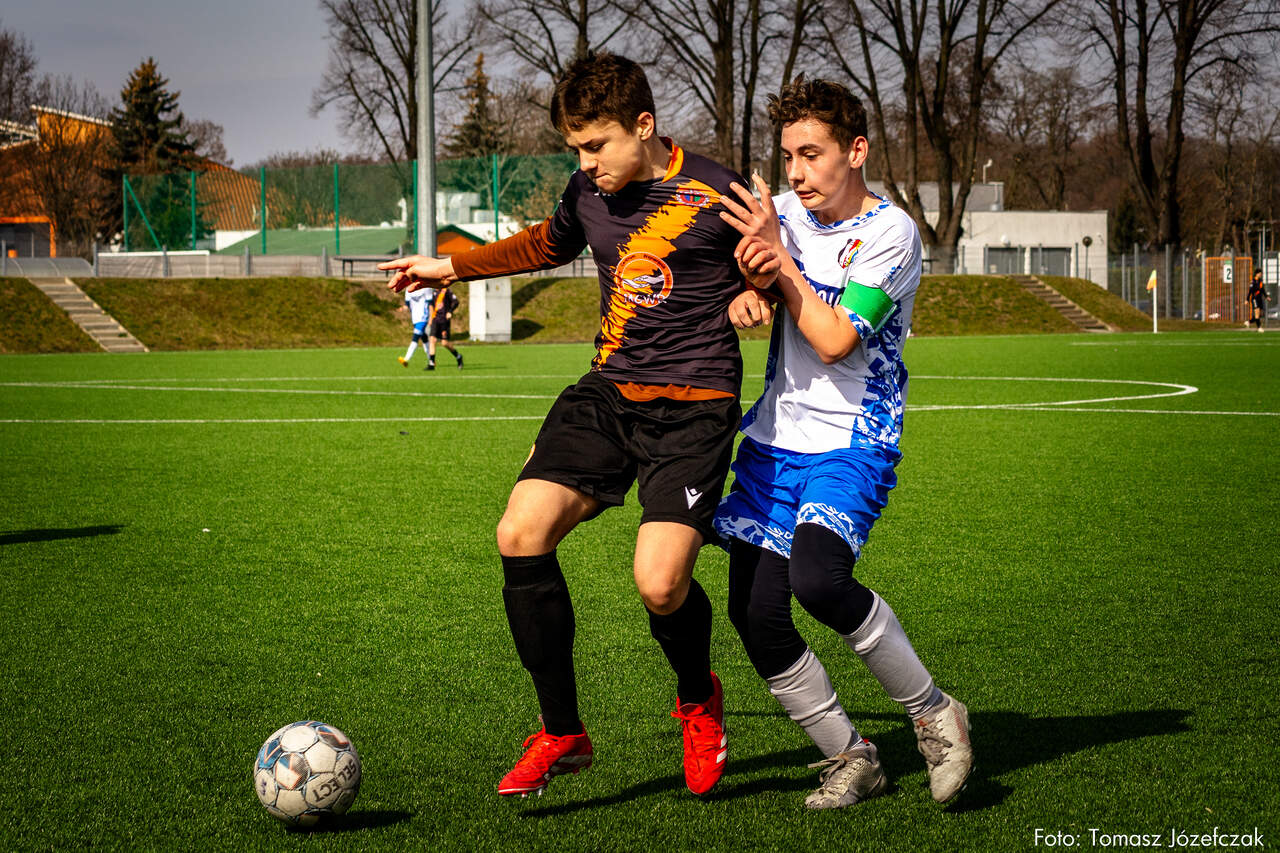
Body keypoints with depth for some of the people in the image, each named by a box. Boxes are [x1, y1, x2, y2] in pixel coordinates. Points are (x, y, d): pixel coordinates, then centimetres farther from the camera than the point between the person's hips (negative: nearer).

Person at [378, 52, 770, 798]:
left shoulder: (715, 196, -10)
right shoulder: (589, 191, 8)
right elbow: (549, 243, 31)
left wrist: (757, 289, -17)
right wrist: (450, 267, 34)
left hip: (693, 403, -6)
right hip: (608, 391, 6)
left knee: (660, 583, -20)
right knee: (521, 535, -13)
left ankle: (699, 699, 17)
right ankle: (562, 732, 1)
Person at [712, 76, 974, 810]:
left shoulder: (890, 234, -11)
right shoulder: (785, 212, 7)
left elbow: (834, 340, -17)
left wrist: (778, 255, -15)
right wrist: (746, 296, -10)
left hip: (853, 443, -6)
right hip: (776, 439, 6)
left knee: (817, 577, -30)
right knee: (755, 614, -3)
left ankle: (934, 713, -9)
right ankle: (851, 759, 13)